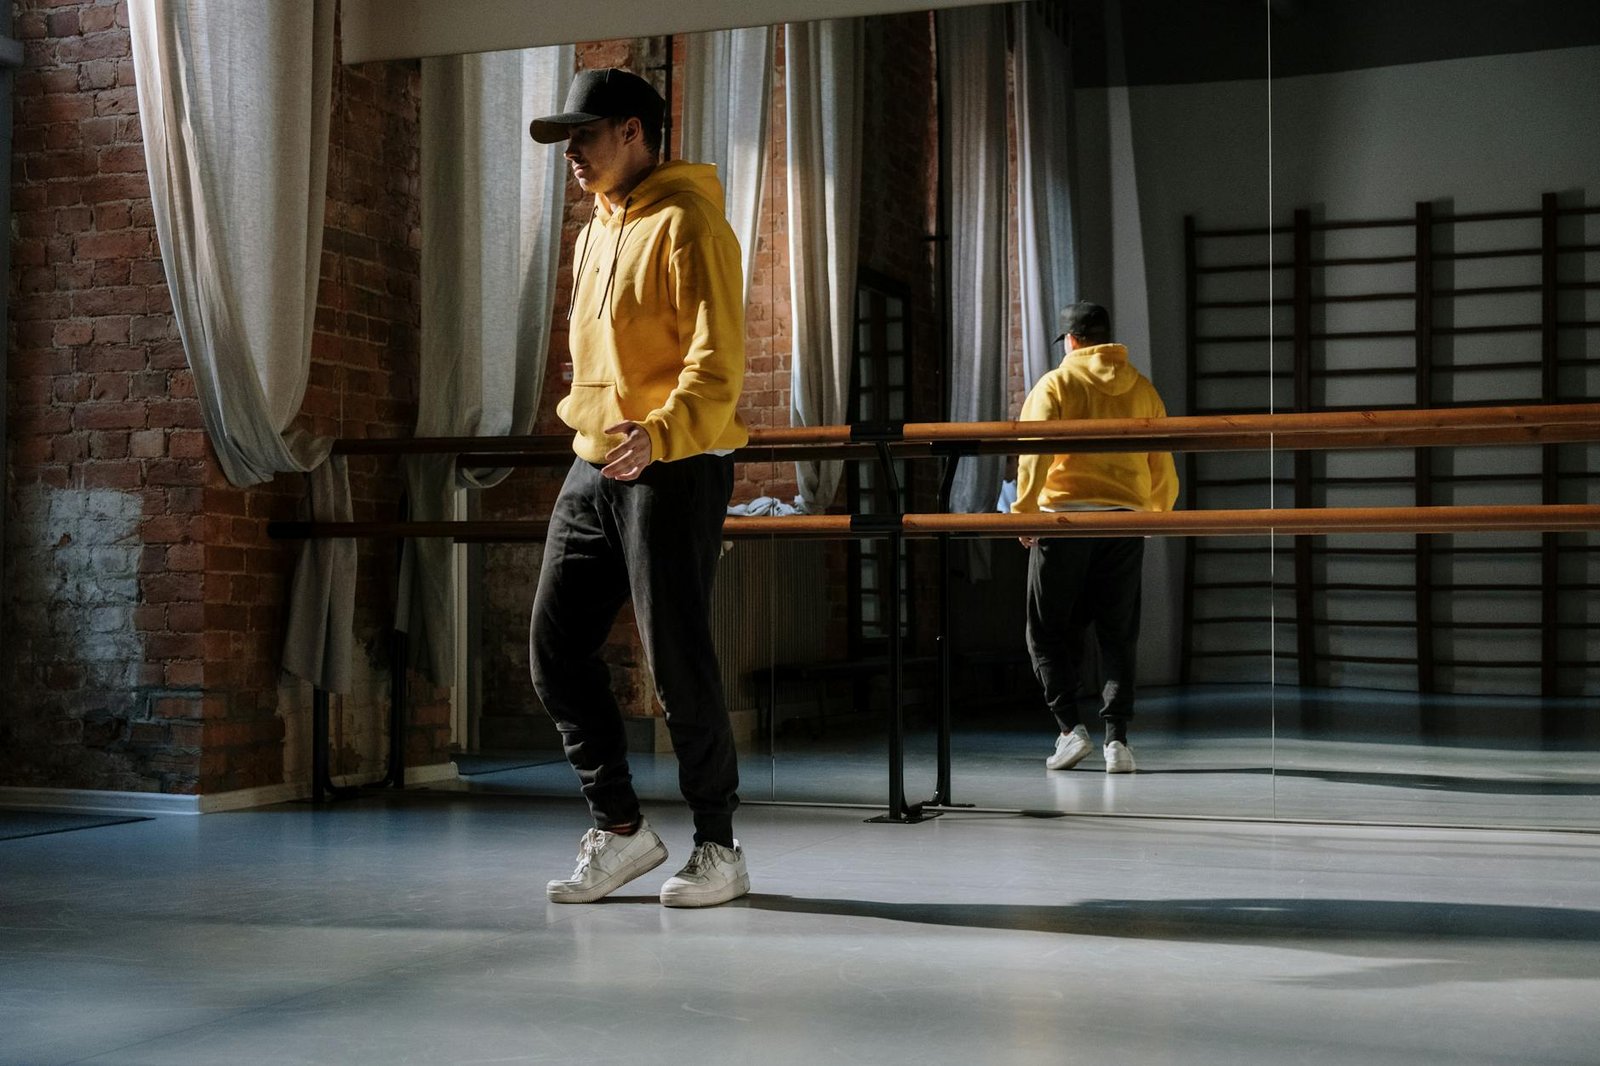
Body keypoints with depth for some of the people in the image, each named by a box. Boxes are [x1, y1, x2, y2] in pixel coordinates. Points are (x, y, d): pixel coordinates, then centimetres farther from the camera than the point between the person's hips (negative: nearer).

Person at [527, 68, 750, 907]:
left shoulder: (687, 222, -9)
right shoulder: (595, 231, 19)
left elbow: (718, 361, -19)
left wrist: (658, 436, -33)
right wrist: (587, 423, 17)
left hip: (673, 471, -9)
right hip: (593, 469, 9)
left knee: (677, 663, -5)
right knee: (556, 651, 5)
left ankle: (717, 846, 9)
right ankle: (618, 829, 17)